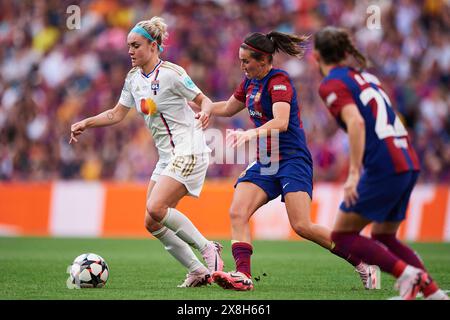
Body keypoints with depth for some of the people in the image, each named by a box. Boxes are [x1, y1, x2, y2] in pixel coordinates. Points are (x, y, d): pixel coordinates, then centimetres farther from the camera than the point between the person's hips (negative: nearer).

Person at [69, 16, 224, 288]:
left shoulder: (171, 73, -12)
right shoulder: (133, 78, 10)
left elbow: (204, 100, -8)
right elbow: (117, 114, 18)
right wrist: (85, 124, 8)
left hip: (188, 151, -8)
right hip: (167, 157, 9)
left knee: (156, 208, -24)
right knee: (153, 223, 1)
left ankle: (207, 249, -11)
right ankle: (198, 271, 8)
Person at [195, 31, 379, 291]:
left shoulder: (279, 81, -13)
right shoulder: (250, 81, 13)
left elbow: (281, 122, -29)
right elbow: (229, 108, 31)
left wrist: (250, 134, -42)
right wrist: (209, 108, 11)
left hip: (292, 160, -8)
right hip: (264, 162, 8)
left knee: (302, 226, -17)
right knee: (237, 214, -12)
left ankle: (364, 265, -4)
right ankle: (243, 276, -18)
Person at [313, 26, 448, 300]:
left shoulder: (331, 84, -3)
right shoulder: (364, 76, 22)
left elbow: (356, 122, -19)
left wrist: (354, 173, -22)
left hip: (384, 167, -8)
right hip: (409, 163, 8)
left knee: (342, 236, 2)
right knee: (383, 237, 21)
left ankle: (406, 272, -16)